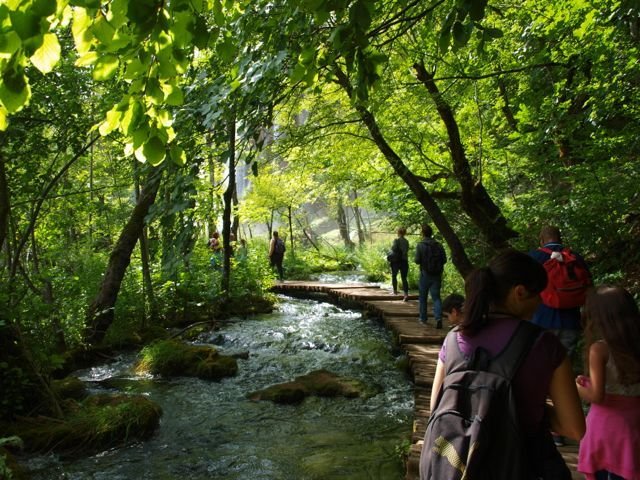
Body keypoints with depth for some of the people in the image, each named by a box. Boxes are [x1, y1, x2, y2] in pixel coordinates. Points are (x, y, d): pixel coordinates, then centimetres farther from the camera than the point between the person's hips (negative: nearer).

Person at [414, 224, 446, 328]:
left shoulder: (420, 245, -10)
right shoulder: (439, 245, 0)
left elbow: (417, 260, -12)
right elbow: (444, 260, 0)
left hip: (425, 275, -2)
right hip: (437, 275, 2)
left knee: (422, 297, 13)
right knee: (436, 297, 3)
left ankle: (423, 318, 22)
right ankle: (438, 318, -15)